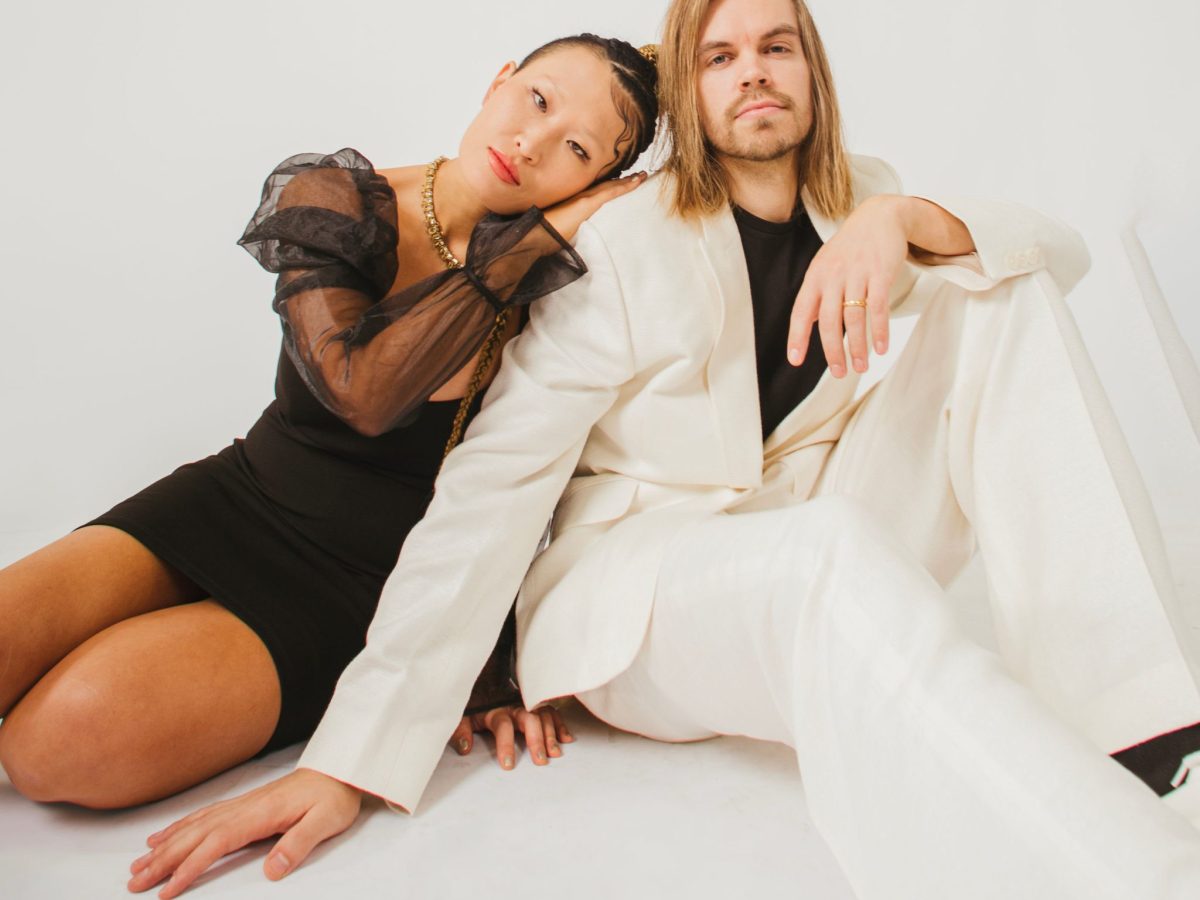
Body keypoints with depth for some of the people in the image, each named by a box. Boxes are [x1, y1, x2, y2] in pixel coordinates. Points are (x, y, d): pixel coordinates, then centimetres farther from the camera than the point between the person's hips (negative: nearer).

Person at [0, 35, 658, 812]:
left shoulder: (556, 283, -9)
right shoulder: (333, 200, -9)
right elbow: (363, 393, -25)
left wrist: (487, 677, -7)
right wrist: (532, 239, -21)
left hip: (361, 589, -2)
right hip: (232, 500, 3)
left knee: (71, 735, -24)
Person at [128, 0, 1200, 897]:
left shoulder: (857, 202, 8)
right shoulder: (623, 245, -9)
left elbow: (1063, 247, -2)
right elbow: (494, 483, -17)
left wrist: (901, 218, -25)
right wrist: (349, 762, -23)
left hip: (820, 583, 6)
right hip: (640, 595, -5)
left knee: (1009, 297, -9)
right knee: (829, 550, -40)